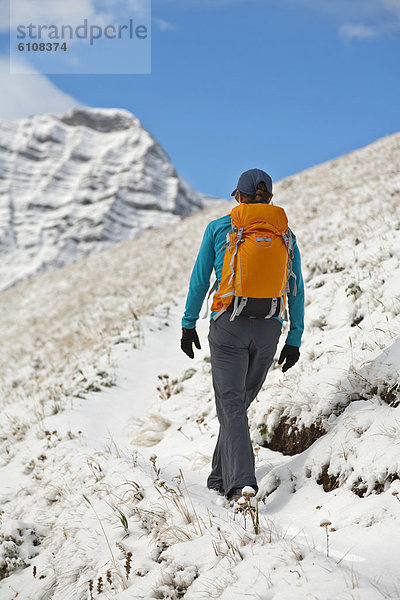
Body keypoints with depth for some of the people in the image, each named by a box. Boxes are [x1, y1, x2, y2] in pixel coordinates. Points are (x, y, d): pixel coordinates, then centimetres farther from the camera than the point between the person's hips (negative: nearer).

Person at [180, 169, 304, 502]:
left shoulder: (219, 228, 2)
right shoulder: (285, 235, 8)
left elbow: (200, 278, 3)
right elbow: (296, 290, 6)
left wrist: (189, 324, 11)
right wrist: (294, 340, 10)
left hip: (229, 324, -3)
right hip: (269, 328, 3)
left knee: (231, 407, -5)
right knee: (239, 402, 17)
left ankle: (241, 483, -22)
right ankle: (221, 477, 26)